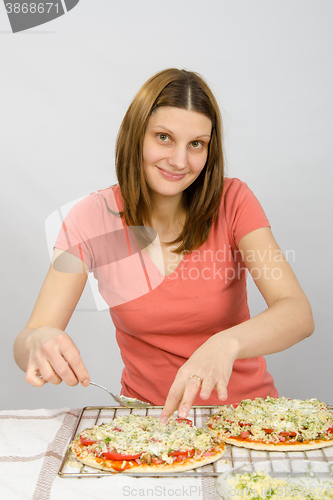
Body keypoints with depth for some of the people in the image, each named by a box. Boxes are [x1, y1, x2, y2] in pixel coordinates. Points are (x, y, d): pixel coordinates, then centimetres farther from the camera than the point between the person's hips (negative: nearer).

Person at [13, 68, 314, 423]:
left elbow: (299, 314, -19)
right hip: (148, 415, 2)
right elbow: (24, 343, -10)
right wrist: (39, 342, -34)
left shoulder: (232, 202, -9)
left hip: (243, 404, -1)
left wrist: (228, 342, -38)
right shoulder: (93, 219, -9)